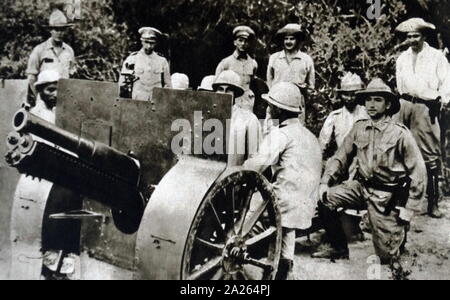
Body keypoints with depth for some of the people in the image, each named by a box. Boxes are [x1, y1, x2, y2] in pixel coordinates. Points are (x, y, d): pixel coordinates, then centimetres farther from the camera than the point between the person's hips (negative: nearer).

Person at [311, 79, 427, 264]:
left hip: (386, 196, -4)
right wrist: (325, 181, -9)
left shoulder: (400, 133, -12)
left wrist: (409, 209, -11)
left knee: (387, 255, -1)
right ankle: (339, 249, 2)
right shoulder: (359, 128, 0)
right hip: (361, 186, 4)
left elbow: (418, 172, -9)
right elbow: (341, 157, 6)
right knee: (325, 199, -16)